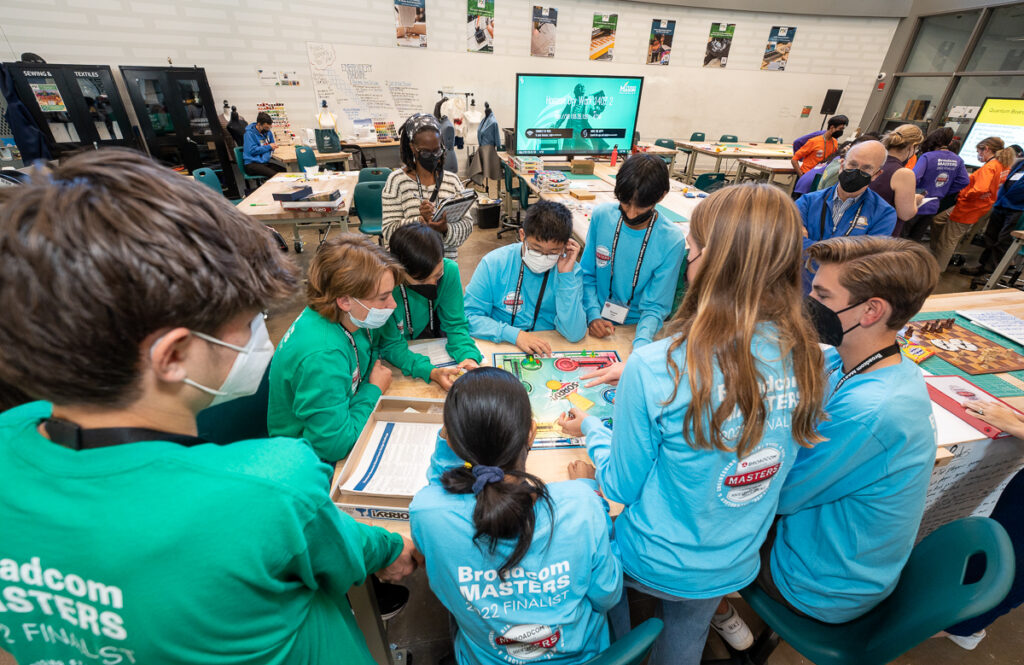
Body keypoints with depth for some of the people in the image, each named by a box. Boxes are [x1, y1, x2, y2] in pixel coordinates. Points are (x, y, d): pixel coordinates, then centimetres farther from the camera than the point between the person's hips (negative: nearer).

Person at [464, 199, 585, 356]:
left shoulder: (569, 269, -6)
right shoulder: (493, 263, -7)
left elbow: (574, 335, -13)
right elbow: (469, 316, -7)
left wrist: (566, 274, -18)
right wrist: (515, 334, -21)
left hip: (548, 352, 1)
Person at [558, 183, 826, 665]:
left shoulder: (655, 368, -33)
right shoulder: (808, 358, -15)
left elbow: (623, 489, -19)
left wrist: (591, 428, -1)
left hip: (656, 566, -4)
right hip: (737, 567, 4)